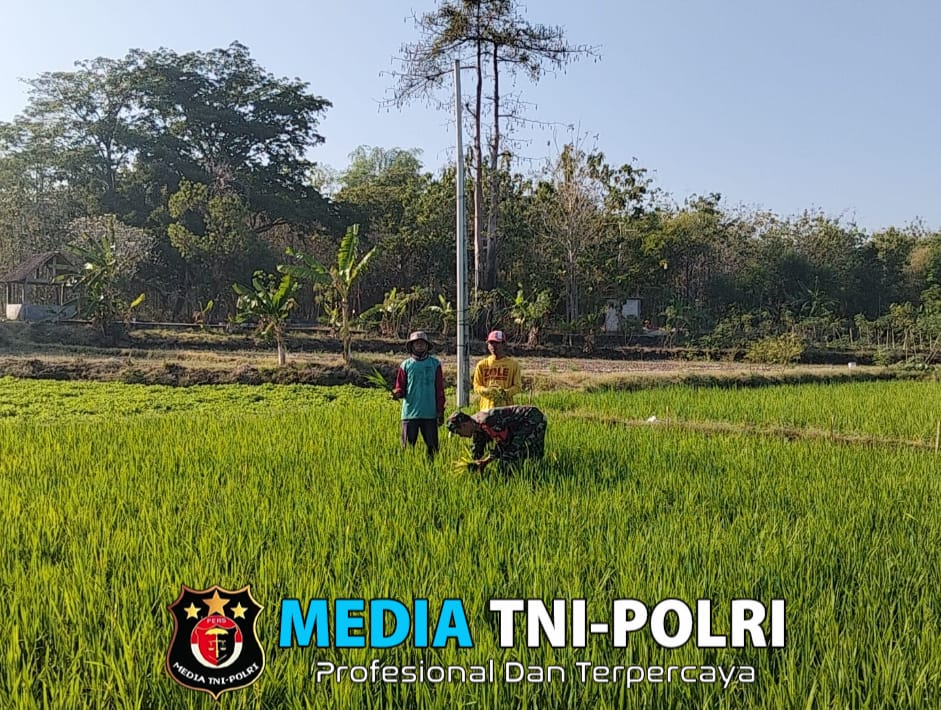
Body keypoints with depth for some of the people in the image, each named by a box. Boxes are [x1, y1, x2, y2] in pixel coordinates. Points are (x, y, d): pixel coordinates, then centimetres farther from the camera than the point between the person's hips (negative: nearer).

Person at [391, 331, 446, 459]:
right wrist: (397, 393, -17)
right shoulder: (405, 365, 6)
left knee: (432, 447, 5)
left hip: (430, 414, 0)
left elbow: (439, 390, 6)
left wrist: (440, 411, 2)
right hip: (410, 413, 0)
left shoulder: (434, 364, 6)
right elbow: (400, 388, 7)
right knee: (407, 447, 3)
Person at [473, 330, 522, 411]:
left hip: (506, 408, -1)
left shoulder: (513, 364, 6)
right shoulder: (482, 364, 10)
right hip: (486, 407, 1)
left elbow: (517, 386, 4)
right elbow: (476, 386, 9)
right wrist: (486, 391, -12)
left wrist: (505, 393, -15)